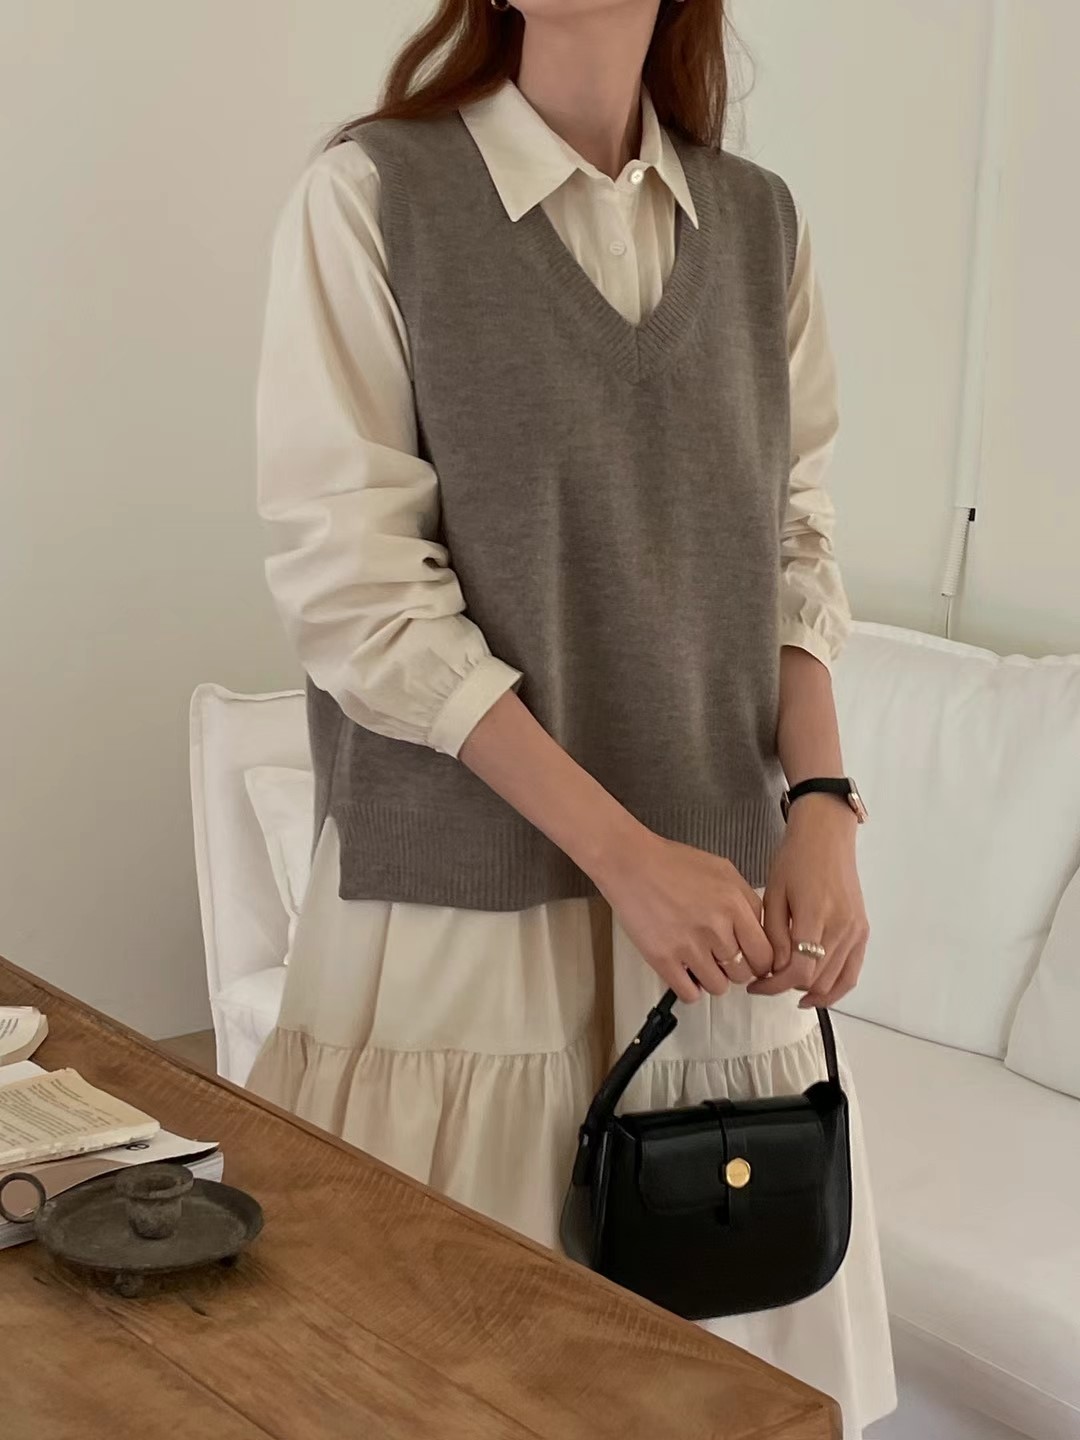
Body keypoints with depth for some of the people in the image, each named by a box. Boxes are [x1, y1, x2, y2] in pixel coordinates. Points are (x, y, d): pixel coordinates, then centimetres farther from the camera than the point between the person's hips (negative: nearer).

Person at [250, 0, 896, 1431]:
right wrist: (622, 851, -15)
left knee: (721, 1315, 9)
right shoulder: (371, 196, -7)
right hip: (468, 889, -3)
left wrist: (821, 809, -5)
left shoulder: (761, 224, 7)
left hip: (712, 882, 4)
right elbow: (351, 582, -11)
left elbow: (794, 544, 11)